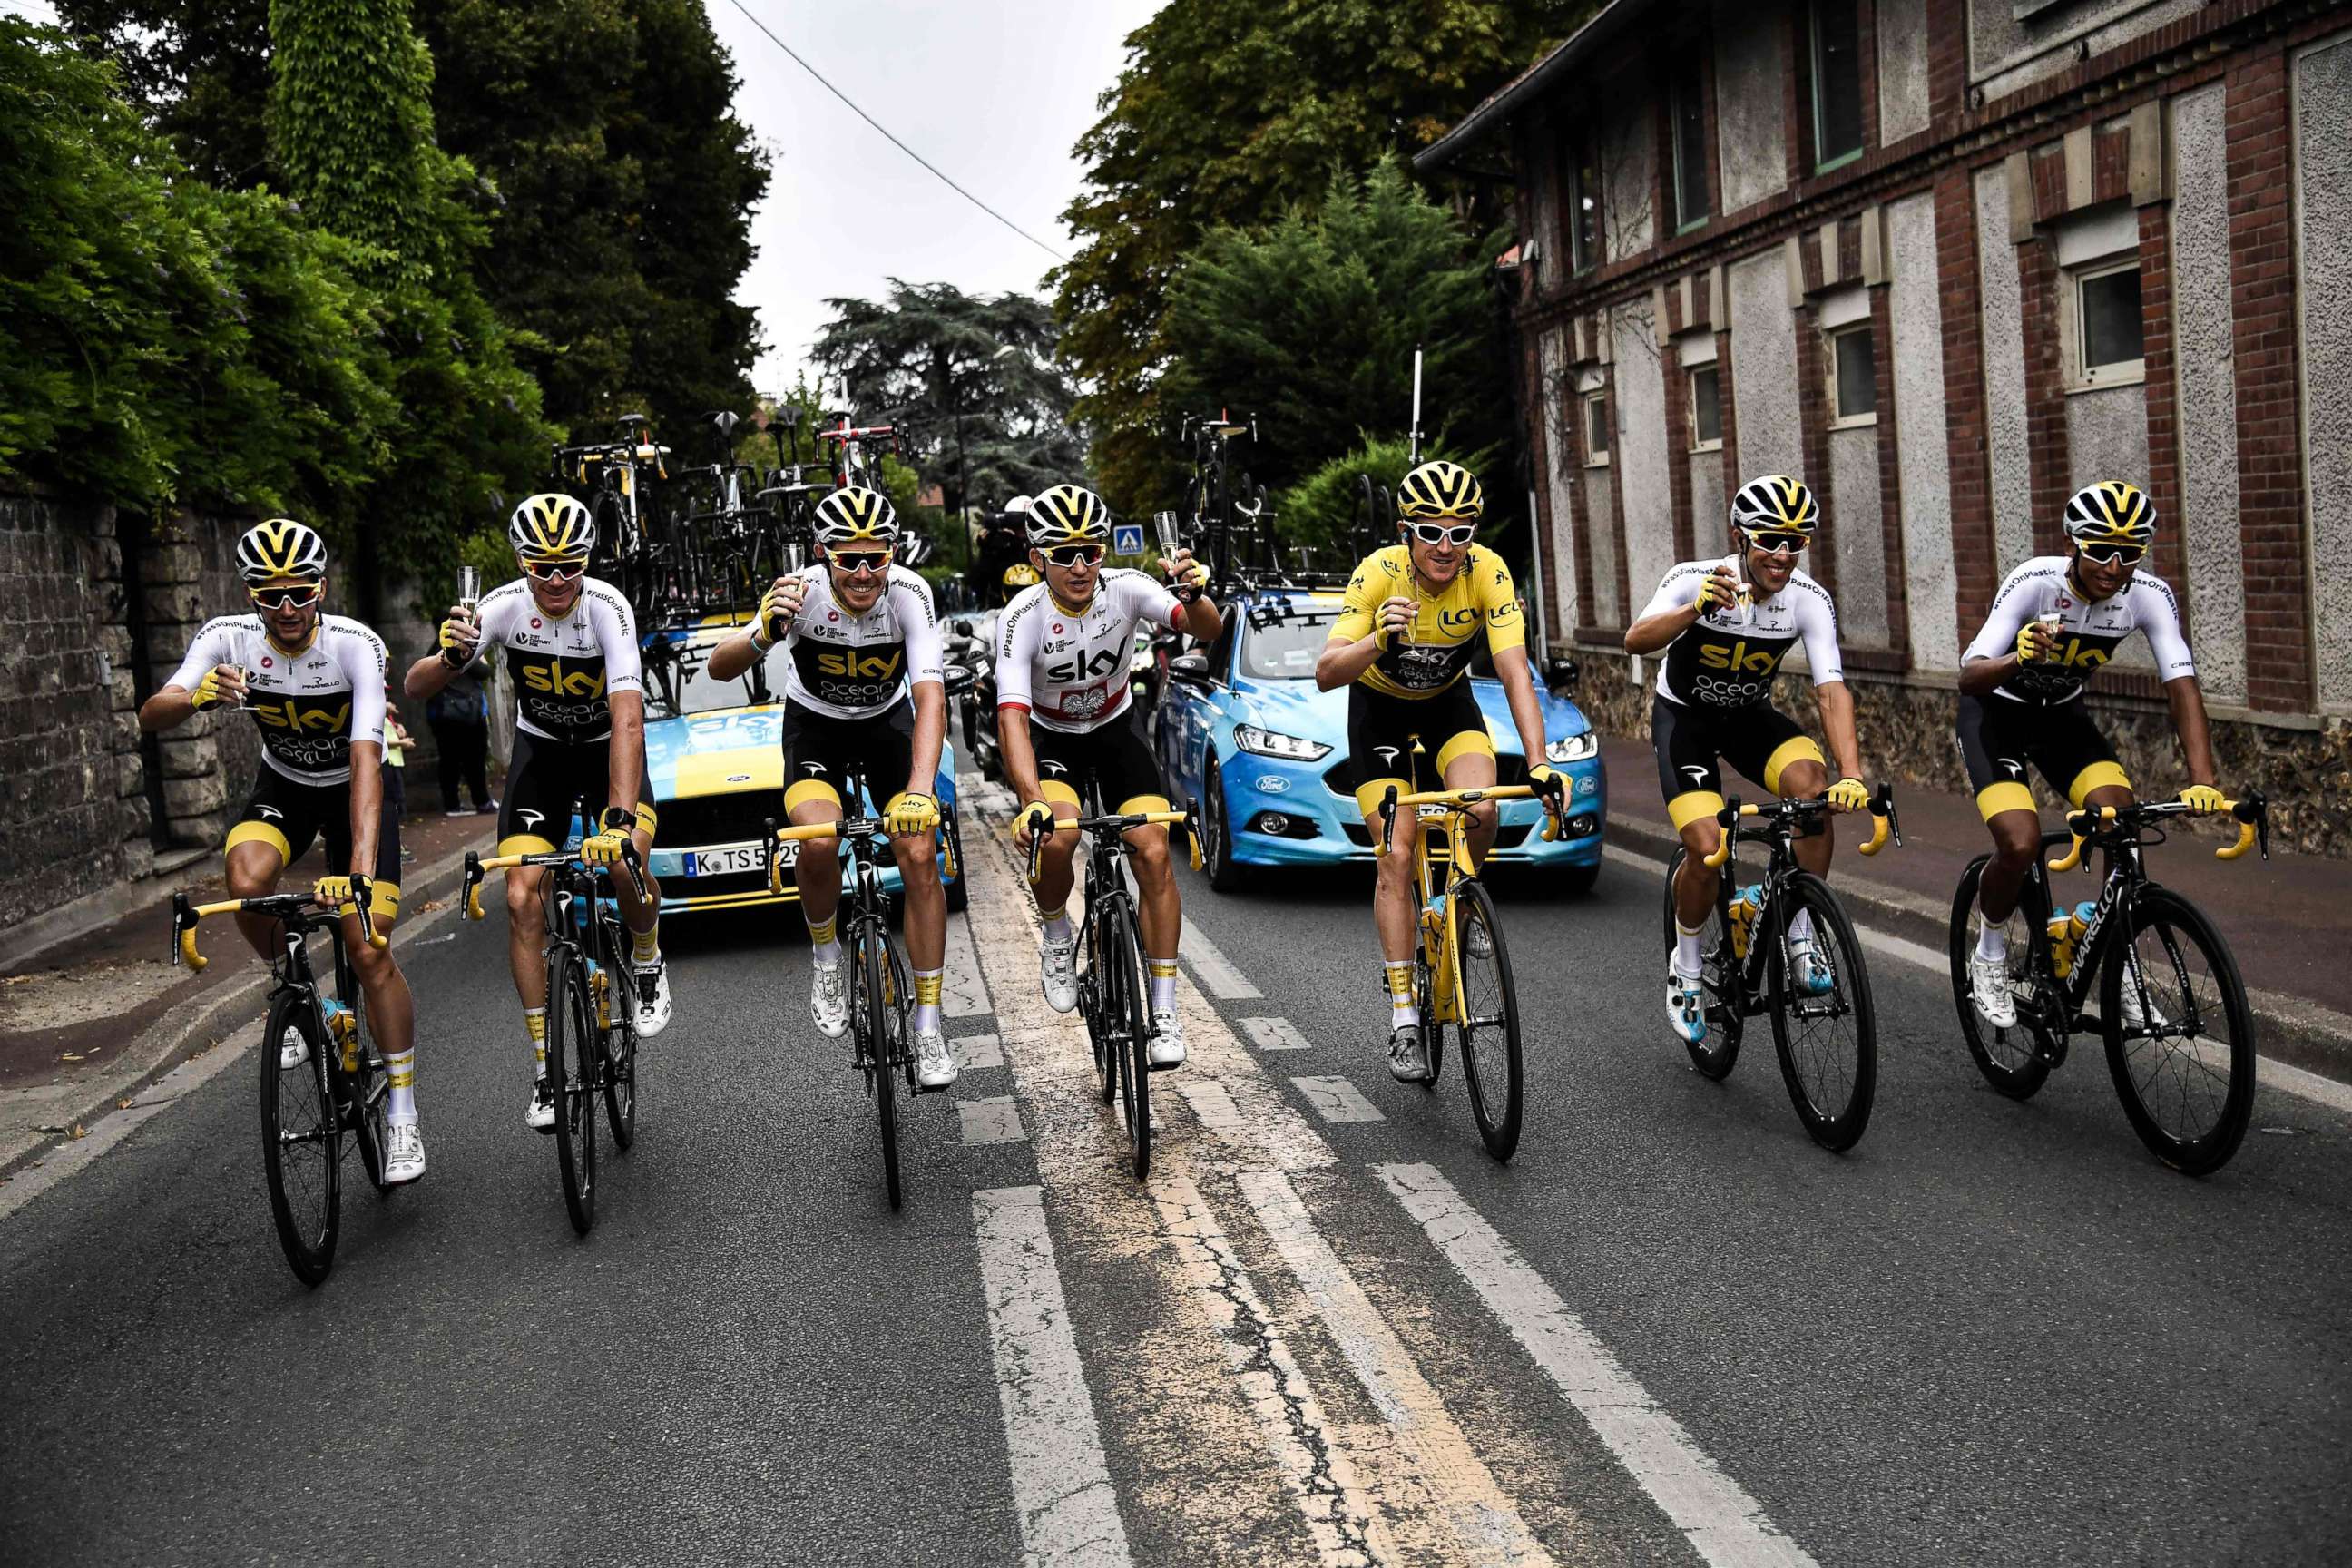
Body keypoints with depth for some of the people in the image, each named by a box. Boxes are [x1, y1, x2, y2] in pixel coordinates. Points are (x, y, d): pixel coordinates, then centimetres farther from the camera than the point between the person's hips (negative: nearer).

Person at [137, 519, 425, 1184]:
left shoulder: (356, 646, -29)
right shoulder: (229, 638, -19)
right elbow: (150, 717, -27)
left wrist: (363, 869, -49)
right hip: (282, 787, 3)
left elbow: (366, 758, -38)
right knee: (247, 883, -31)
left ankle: (402, 1118, 1)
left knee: (371, 952, -11)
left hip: (353, 791, -3)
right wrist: (195, 697, -52)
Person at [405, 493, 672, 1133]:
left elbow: (628, 719, -38)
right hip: (540, 750, 2)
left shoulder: (607, 607, -28)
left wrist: (620, 817, -50)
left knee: (626, 865, -30)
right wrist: (451, 656, -47)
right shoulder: (506, 605, -20)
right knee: (521, 899, -11)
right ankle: (547, 1067, 2)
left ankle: (646, 960, 5)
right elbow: (416, 686, -23)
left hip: (608, 748, -2)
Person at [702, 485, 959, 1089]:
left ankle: (928, 1024, -2)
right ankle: (827, 955, 2)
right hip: (815, 725, -1)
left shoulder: (909, 593, -28)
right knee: (819, 843, -28)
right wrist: (764, 634, -54)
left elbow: (931, 696, -35)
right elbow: (718, 669, -32)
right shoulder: (802, 592, -28)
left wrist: (920, 790, -49)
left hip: (888, 722, 1)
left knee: (920, 857, -13)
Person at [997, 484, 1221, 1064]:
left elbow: (1208, 631, -30)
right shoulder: (1023, 617, -27)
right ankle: (1057, 938, 4)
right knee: (1055, 838, -30)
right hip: (1052, 738, -1)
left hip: (1117, 728, 2)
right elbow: (1012, 717, -36)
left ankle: (1164, 1013, -2)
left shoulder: (1124, 588, -22)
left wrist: (1194, 595, -54)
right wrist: (1032, 801, -51)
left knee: (1154, 855, -13)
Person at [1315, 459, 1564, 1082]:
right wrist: (1377, 641, -53)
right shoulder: (1379, 573, -29)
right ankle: (1404, 1020, -7)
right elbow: (1325, 674, -34)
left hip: (1448, 701, 2)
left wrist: (1538, 764, -43)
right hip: (1379, 707, -1)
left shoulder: (1488, 573, -26)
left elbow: (1515, 674, -31)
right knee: (1396, 856, -12)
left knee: (1481, 813, -26)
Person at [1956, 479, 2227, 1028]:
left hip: (2063, 714, 4)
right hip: (1994, 712, -4)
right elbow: (1968, 677, -36)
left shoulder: (2149, 595, -20)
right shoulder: (2034, 582, -29)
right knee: (2021, 844, -22)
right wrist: (2018, 659, -58)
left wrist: (2202, 782, -37)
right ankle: (1989, 956, 6)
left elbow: (2182, 686, -25)